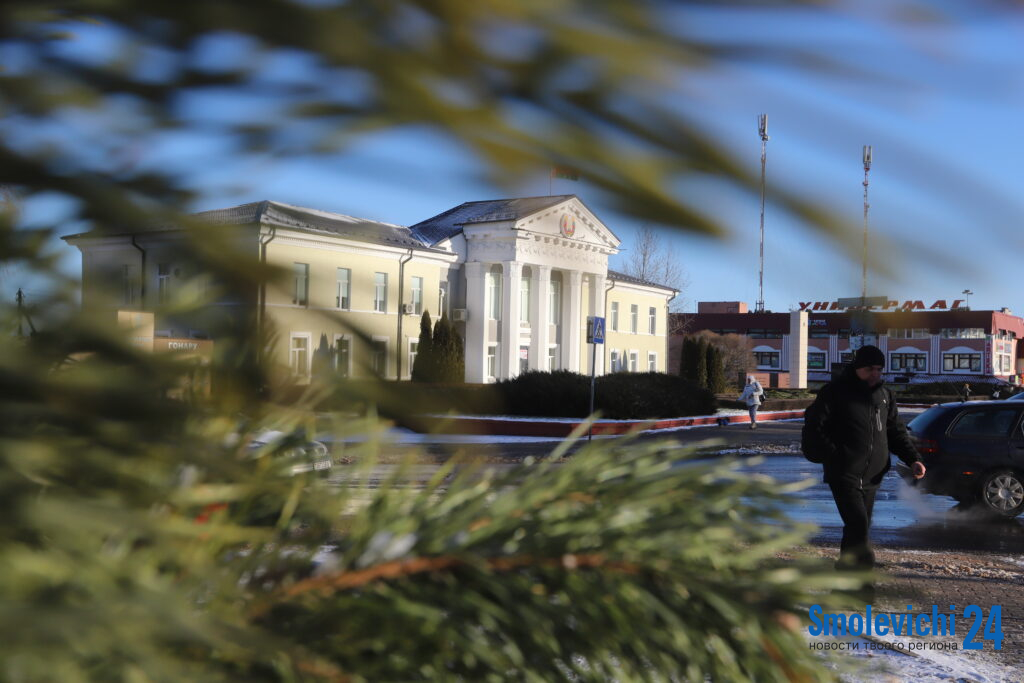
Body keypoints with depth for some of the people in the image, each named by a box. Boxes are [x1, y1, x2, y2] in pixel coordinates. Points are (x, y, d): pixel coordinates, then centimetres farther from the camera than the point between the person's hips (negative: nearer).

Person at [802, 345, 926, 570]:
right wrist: (834, 456, -16)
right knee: (858, 525, -19)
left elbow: (896, 431, 20)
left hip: (872, 476, 7)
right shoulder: (835, 392, -6)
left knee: (859, 526, 11)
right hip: (844, 475, -7)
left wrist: (912, 459, 5)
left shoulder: (884, 395, 15)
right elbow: (813, 428, -7)